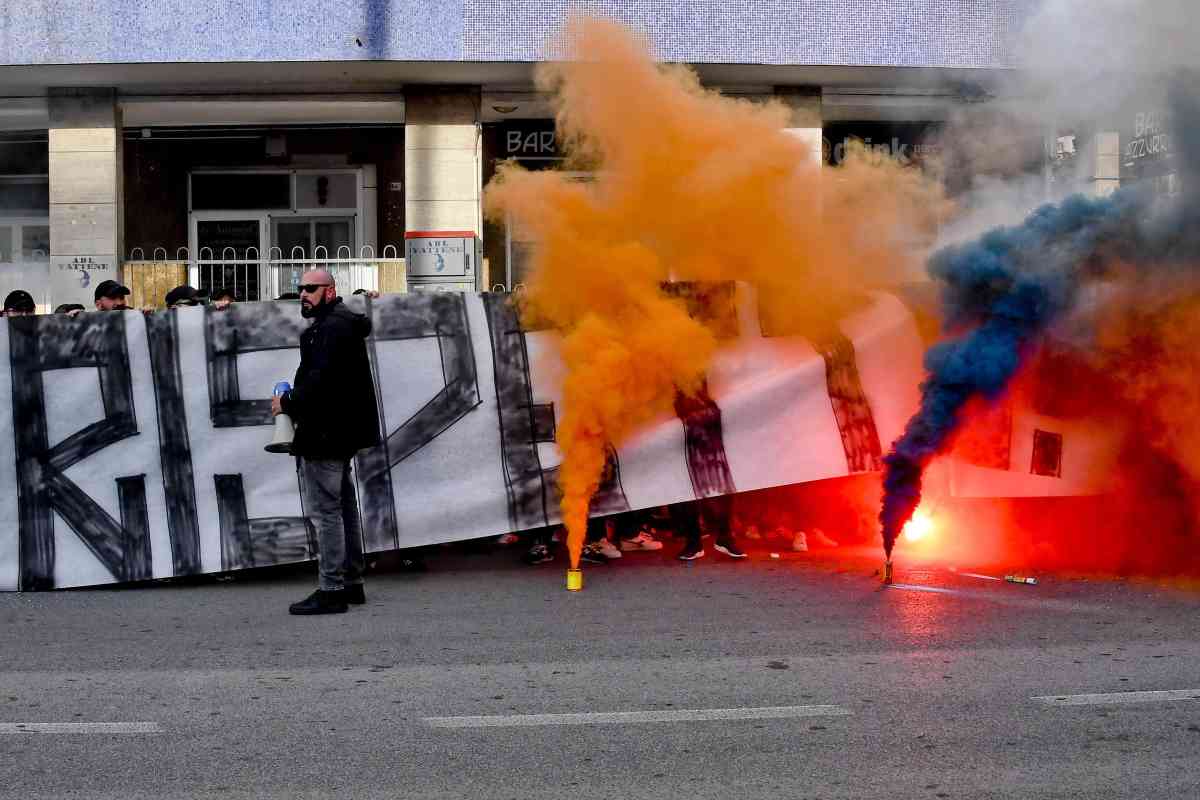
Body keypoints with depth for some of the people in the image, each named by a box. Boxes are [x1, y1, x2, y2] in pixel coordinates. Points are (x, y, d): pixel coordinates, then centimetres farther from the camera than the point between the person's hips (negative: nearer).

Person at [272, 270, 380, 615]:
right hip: (341, 434, 11)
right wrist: (295, 402, 10)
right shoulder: (343, 324, 19)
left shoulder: (331, 328, -15)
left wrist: (288, 402, -11)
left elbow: (320, 380, -24)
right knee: (344, 508, 15)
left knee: (325, 512, -7)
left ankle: (331, 590, -3)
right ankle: (351, 583, 24)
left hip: (324, 434, -11)